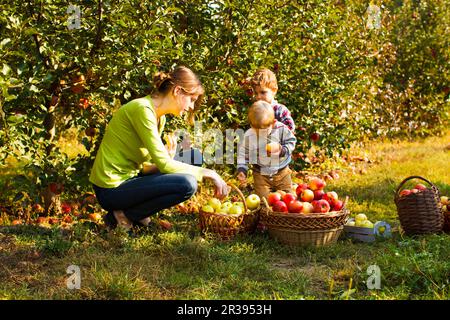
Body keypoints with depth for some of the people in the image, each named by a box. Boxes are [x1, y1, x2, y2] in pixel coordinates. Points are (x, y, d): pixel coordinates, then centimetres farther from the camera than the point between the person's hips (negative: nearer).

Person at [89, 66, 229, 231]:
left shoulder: (160, 117, 11)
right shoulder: (143, 109, -18)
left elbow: (148, 165, 11)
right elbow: (164, 164, -21)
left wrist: (168, 157, -9)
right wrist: (207, 173, -14)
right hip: (111, 189, -10)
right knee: (187, 184, -21)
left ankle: (135, 214, 8)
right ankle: (122, 216, -8)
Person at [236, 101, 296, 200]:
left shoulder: (281, 129, -13)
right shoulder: (248, 135, -12)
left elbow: (291, 141, 0)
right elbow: (243, 153, -2)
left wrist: (283, 150, -20)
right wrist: (241, 170, -12)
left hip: (282, 172, 1)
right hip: (261, 174, -1)